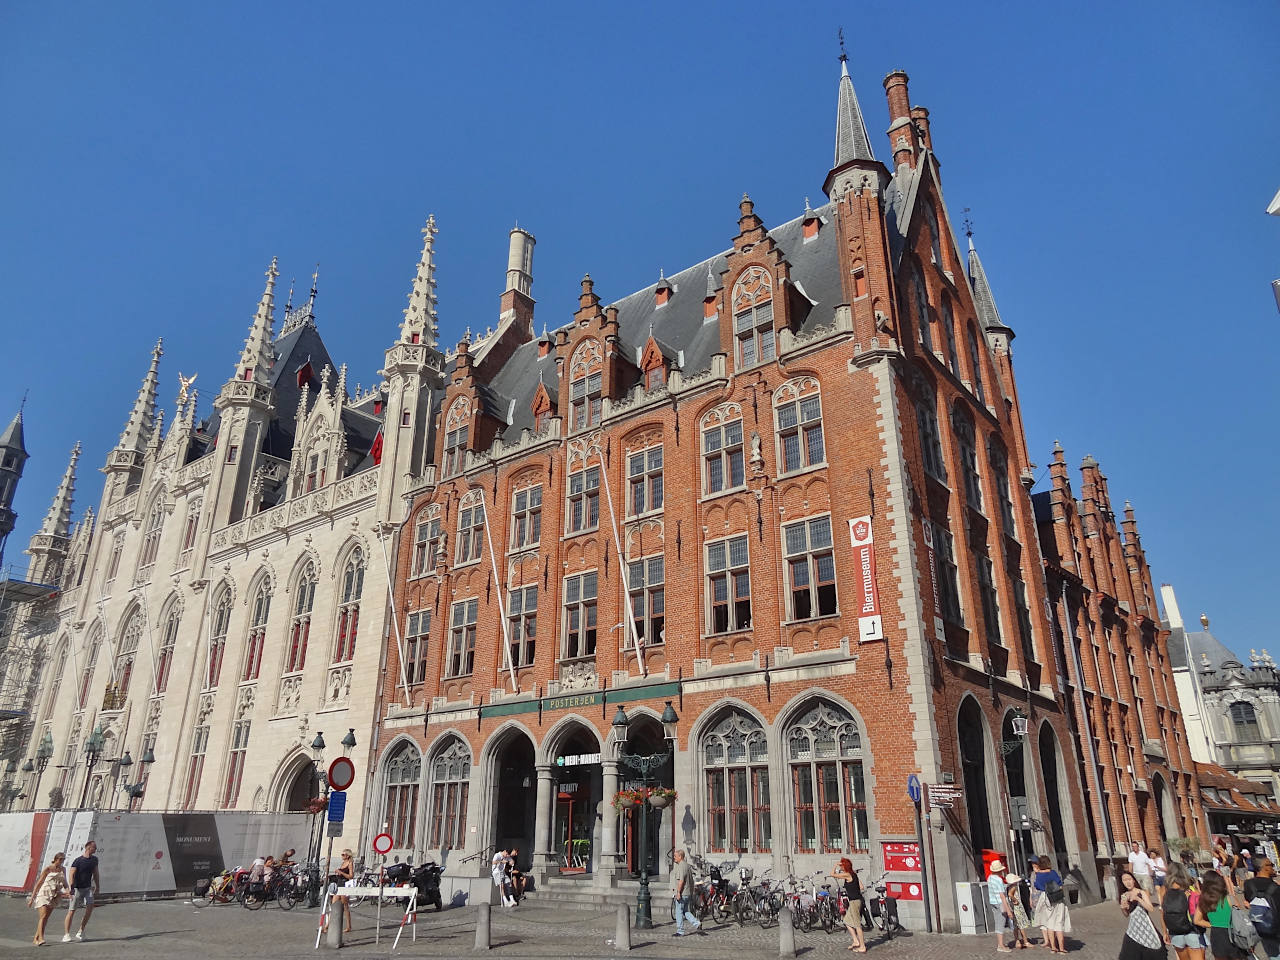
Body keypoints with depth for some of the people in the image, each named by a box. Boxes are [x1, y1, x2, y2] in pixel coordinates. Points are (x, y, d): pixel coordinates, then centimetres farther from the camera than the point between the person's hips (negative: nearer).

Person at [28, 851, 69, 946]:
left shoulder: (62, 870, 11)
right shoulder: (48, 869, -4)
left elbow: (65, 883, 16)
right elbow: (38, 883, -2)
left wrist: (67, 890, -4)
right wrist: (32, 898, -4)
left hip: (53, 897, 5)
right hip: (43, 894, -5)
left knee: (45, 918, 6)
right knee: (43, 916, -17)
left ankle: (35, 938, 18)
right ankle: (41, 938, -22)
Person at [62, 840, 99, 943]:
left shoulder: (94, 859, 8)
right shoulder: (78, 860, -11)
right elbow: (71, 875, -17)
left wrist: (97, 887, 19)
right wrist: (71, 889, -28)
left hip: (88, 888, 4)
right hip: (77, 888, -4)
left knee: (90, 906, -12)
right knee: (72, 911, -3)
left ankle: (80, 931, -1)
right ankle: (66, 935, 6)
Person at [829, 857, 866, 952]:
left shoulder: (847, 875, -16)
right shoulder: (853, 874, 9)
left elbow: (832, 874, -16)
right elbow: (861, 887, 11)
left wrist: (835, 865, -4)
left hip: (854, 901, -9)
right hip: (858, 899, 9)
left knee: (857, 924, -1)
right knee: (847, 921, 17)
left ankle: (862, 947, 6)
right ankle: (856, 941, 19)